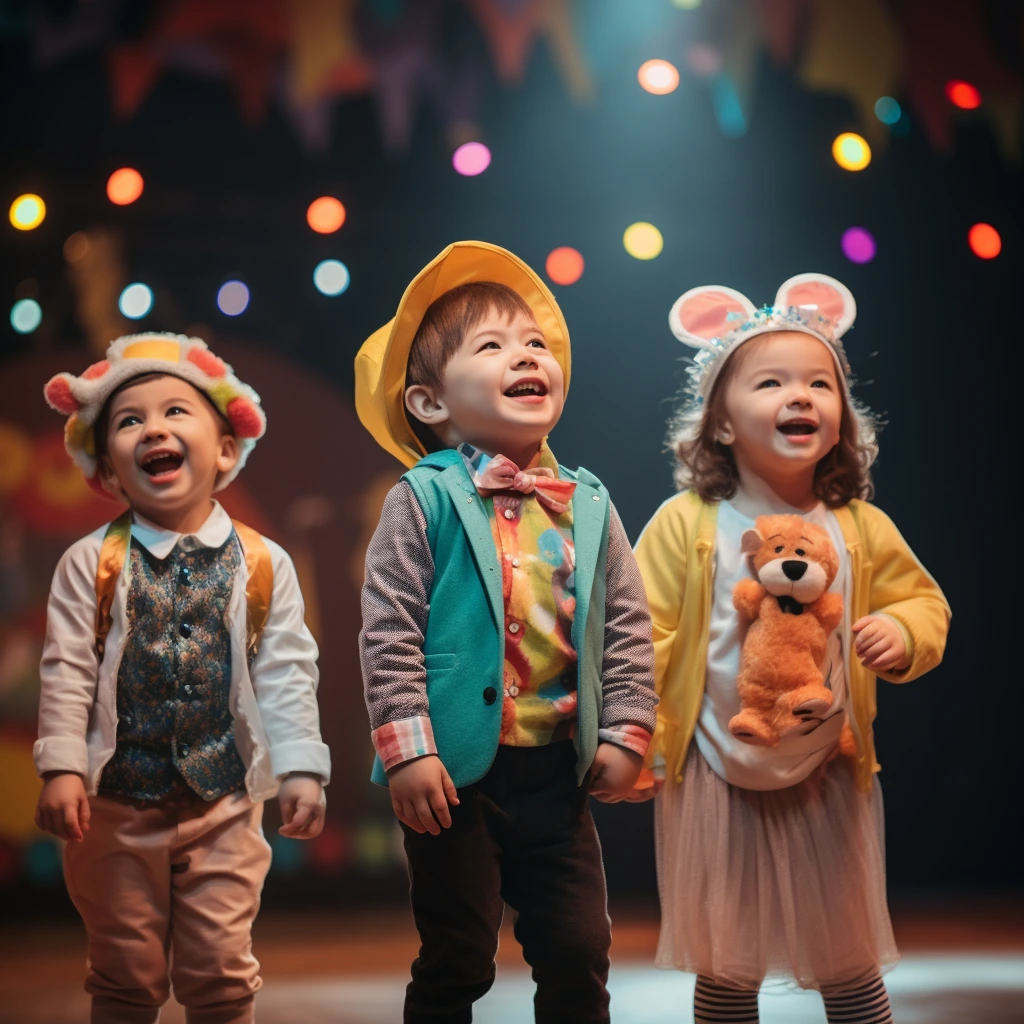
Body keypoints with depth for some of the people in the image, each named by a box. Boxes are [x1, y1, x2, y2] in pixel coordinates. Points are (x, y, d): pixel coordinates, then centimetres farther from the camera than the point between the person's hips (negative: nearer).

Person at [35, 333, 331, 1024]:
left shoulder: (263, 565, -2)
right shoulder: (91, 564, -4)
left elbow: (285, 675, -2)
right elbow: (67, 672, -5)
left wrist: (302, 768, -7)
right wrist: (62, 768, -12)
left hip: (225, 802, 0)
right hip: (118, 803, 0)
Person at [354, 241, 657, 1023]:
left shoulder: (588, 506, 5)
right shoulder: (426, 499, -8)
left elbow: (629, 627, 8)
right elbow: (389, 631, -11)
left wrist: (625, 732, 1)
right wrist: (407, 749, -16)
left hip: (558, 773, 4)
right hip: (458, 771, -4)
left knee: (579, 953, 10)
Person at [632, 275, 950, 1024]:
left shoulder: (861, 528, -2)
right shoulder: (687, 525, -10)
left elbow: (925, 603, 8)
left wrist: (902, 633, -14)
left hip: (828, 782, 2)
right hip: (714, 785, -2)